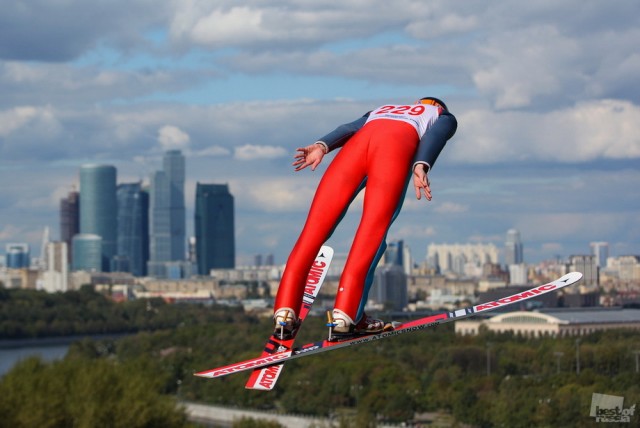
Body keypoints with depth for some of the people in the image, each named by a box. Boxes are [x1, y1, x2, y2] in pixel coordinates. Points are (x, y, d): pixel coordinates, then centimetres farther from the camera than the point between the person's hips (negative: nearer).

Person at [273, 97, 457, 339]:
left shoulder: (381, 110, 44)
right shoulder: (444, 117, 34)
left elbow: (351, 128, 24)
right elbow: (434, 136, 10)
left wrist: (322, 146, 7)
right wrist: (421, 166, -8)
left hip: (358, 143, 3)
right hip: (397, 145, -3)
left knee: (315, 228, -3)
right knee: (373, 230, -9)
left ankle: (285, 312, -15)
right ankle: (345, 314, -23)